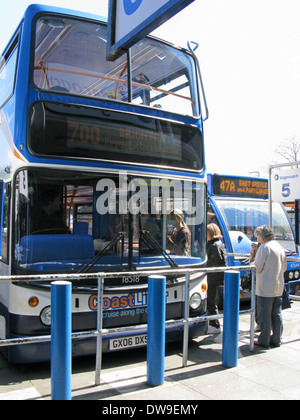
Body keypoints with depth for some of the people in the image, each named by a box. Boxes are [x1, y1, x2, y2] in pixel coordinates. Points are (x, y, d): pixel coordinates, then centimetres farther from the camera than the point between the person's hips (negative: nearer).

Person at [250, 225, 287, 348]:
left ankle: (264, 341, 7)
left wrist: (252, 256, 0)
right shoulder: (280, 247, 11)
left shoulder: (264, 247, -14)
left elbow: (256, 268, -16)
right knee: (276, 314, 14)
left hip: (265, 288, -8)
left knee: (264, 316, 1)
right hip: (279, 288, 8)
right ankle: (276, 339, 21)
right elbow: (284, 268, 19)